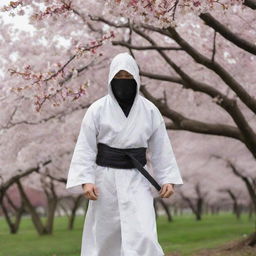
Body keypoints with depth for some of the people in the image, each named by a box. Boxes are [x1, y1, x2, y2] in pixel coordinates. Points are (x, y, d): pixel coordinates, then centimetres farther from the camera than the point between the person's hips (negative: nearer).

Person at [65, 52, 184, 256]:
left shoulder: (150, 110, 1)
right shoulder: (97, 109, -4)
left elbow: (161, 148, 6)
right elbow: (85, 148, -5)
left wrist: (168, 179, -1)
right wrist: (85, 181, -14)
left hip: (137, 180, 0)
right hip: (106, 179, 0)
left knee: (143, 235, -13)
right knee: (103, 235, 7)